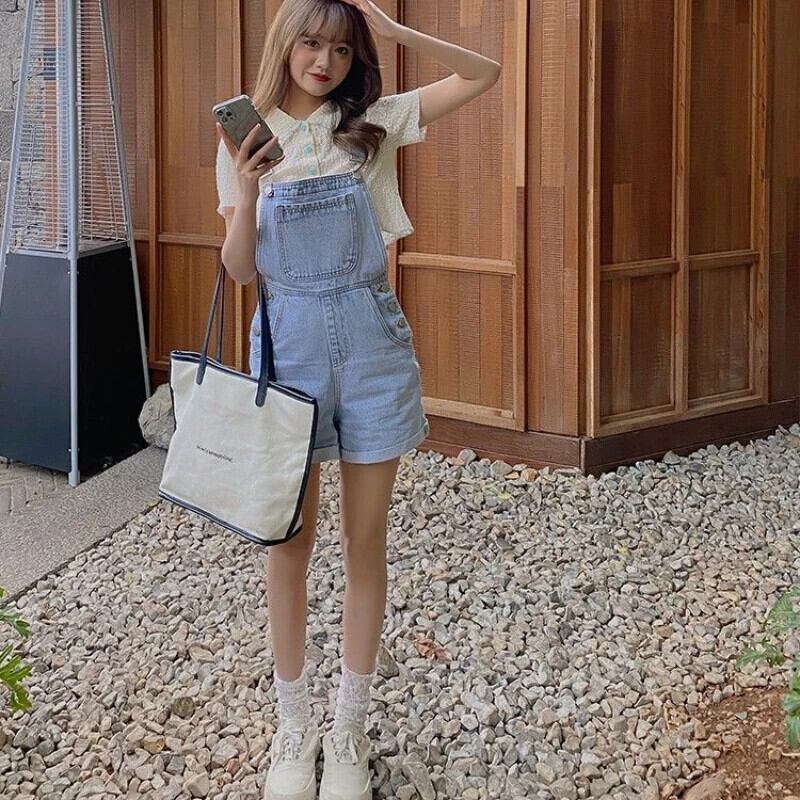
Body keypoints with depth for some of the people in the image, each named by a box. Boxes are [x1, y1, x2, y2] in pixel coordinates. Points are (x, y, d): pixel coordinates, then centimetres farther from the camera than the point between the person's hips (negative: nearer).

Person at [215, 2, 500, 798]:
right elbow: (240, 269, 1)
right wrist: (247, 192, -17)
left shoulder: (373, 124, 2)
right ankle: (293, 726, 20)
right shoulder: (247, 139, 2)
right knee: (290, 538, 6)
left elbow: (484, 75, 1)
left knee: (365, 539, 6)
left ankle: (349, 729, 18)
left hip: (371, 339, 0)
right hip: (288, 340, 0)